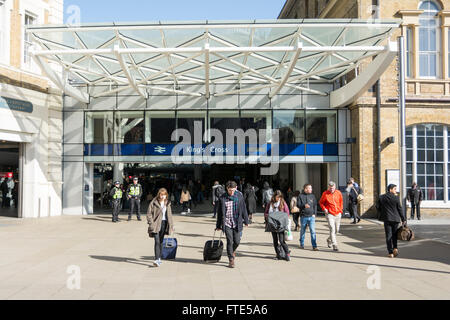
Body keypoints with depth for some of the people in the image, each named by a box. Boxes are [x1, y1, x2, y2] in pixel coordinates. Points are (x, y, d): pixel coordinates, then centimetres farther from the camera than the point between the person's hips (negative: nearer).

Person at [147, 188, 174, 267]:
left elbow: (169, 214, 20)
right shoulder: (154, 203, -5)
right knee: (157, 242, -13)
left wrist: (171, 225, 16)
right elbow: (149, 213, -5)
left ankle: (159, 258, 26)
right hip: (156, 224, -5)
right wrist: (151, 223, -13)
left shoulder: (168, 203, 12)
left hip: (164, 223, 5)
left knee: (161, 241, 13)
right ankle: (156, 260, -17)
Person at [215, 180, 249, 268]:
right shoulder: (222, 198, -3)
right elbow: (220, 212, 3)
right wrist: (218, 225, 6)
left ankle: (232, 251, 37)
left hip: (237, 224, 1)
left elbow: (243, 209, 9)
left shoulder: (239, 196, 0)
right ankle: (231, 260, 9)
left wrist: (246, 221, 12)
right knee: (229, 242, -4)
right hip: (227, 224, -1)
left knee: (237, 241, 4)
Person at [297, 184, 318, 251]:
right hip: (303, 217, -1)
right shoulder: (300, 196, -1)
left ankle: (314, 246, -5)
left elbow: (315, 205, 11)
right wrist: (304, 205, -23)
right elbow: (298, 205, -5)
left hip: (311, 216, 1)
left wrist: (314, 214, 1)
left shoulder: (313, 196, 7)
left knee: (313, 231, -8)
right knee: (303, 231, 11)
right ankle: (302, 244, 28)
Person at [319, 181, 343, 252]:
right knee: (332, 229, -15)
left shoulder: (338, 193, 1)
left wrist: (341, 210, 8)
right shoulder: (325, 194, -8)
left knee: (337, 230, 14)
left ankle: (329, 240, 39)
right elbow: (321, 202, 5)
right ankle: (334, 245, -12)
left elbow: (341, 202, 17)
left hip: (338, 214, 4)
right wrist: (324, 209, -10)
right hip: (330, 214, -4)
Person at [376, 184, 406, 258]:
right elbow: (400, 209, -4)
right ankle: (395, 248, 4)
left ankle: (390, 253, 2)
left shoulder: (381, 198, 0)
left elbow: (378, 207, 3)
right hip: (395, 219, -1)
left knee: (388, 236, 4)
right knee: (394, 234, 17)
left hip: (387, 219, 1)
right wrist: (403, 219, 3)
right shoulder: (396, 198, -7)